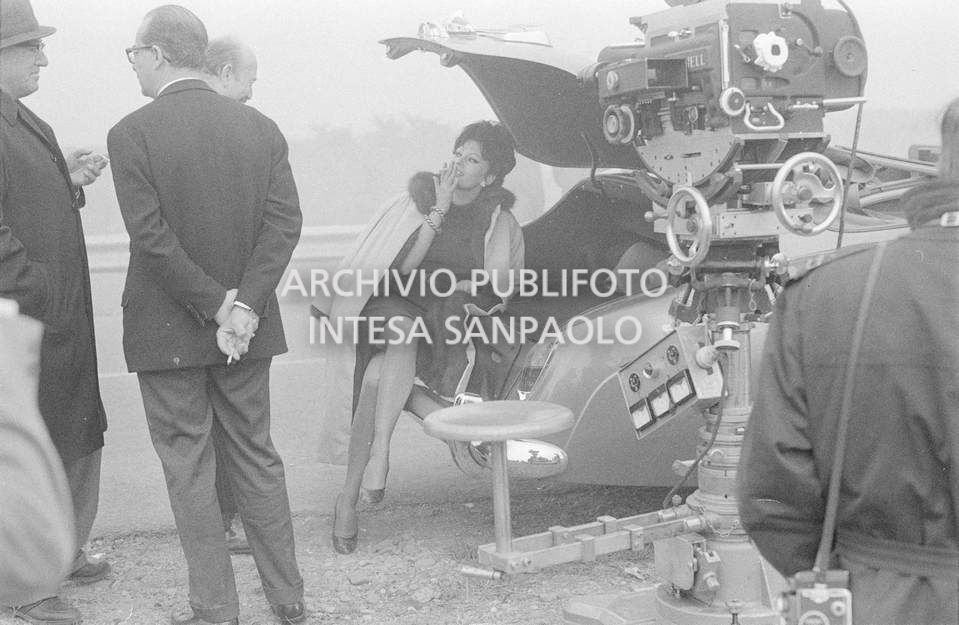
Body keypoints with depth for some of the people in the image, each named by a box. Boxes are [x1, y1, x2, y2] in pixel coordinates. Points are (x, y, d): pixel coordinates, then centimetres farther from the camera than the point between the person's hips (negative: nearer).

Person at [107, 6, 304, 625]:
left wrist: (219, 305, -13)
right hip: (250, 326, 4)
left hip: (169, 333, -4)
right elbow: (285, 221, -6)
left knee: (189, 468, 7)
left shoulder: (132, 133, -10)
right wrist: (242, 305, -10)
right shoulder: (262, 127, 2)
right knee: (257, 457, 15)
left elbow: (152, 237, -17)